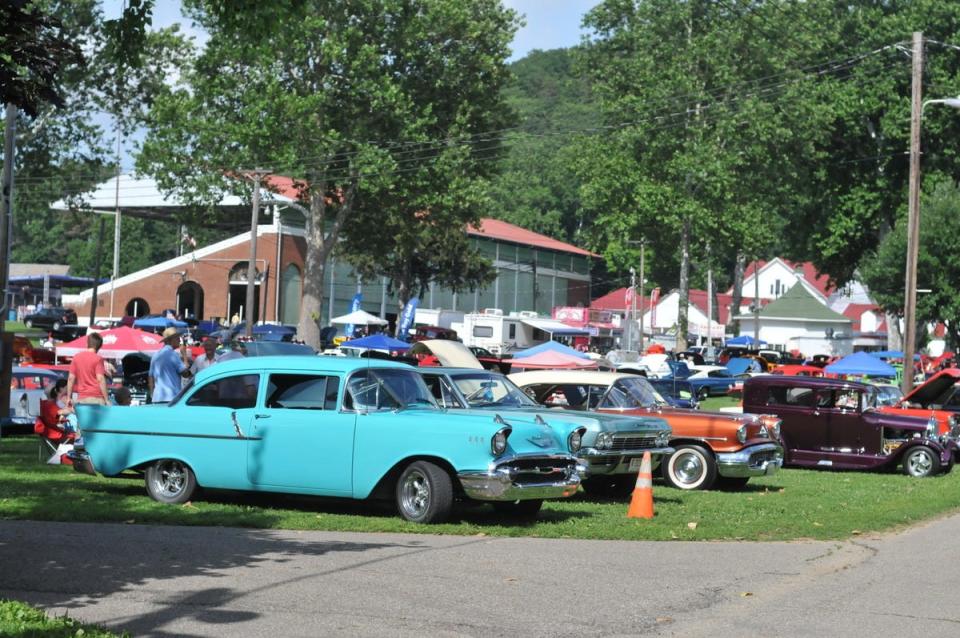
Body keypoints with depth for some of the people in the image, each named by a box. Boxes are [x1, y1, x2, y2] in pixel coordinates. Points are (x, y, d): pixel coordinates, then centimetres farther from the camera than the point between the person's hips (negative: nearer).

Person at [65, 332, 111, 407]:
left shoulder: (76, 357, 9)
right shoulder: (98, 359, -5)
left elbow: (71, 378, 8)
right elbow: (100, 379, -12)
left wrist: (69, 398, 13)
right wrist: (107, 399, -10)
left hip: (81, 398, 5)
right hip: (96, 398, -4)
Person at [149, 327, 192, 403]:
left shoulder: (155, 355, 16)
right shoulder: (173, 354, -8)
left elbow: (151, 377, 19)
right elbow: (185, 373, -9)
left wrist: (152, 395, 23)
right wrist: (184, 355, 2)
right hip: (172, 397, -8)